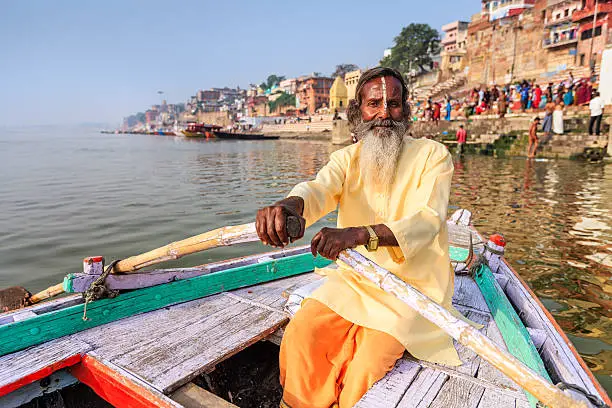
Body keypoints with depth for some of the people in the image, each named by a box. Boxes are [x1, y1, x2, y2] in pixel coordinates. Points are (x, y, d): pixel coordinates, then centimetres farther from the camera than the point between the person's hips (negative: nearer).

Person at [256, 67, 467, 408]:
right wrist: (290, 205, -47)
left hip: (413, 284, -3)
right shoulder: (347, 158, 1)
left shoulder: (432, 155, -9)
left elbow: (427, 220, -25)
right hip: (354, 278, 3)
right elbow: (320, 188, -21)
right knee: (300, 334, -12)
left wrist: (360, 233, -44)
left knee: (371, 358, -20)